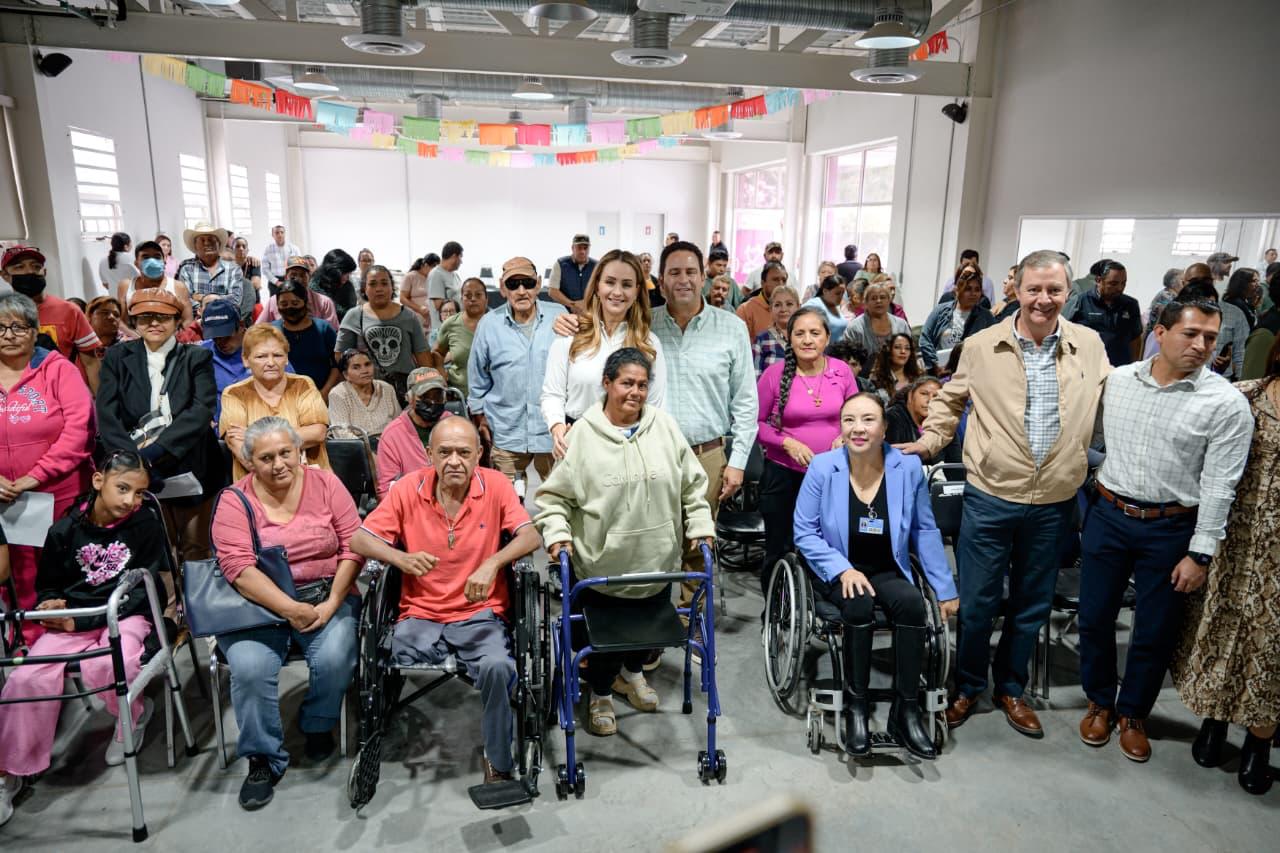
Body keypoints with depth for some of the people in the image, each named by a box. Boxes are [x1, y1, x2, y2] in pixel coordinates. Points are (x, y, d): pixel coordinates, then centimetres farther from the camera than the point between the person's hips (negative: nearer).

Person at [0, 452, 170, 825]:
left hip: (129, 615, -3)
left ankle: (135, 711, 3)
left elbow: (143, 591, -10)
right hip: (71, 619, 3)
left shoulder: (146, 526, -7)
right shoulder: (64, 530, 1)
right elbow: (47, 585, 16)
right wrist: (54, 605, -8)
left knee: (105, 666, -32)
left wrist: (81, 620, -16)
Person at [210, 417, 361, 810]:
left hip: (327, 596, 1)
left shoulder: (325, 483, 1)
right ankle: (264, 758, -1)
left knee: (334, 658, -25)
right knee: (250, 667, -26)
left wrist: (331, 603, -13)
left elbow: (353, 547, -3)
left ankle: (318, 725, 9)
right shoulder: (234, 501, -2)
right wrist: (291, 609, -22)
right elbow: (237, 567, -13)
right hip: (260, 603, 0)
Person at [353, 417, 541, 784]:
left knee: (497, 666, -29)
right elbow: (359, 539, 1)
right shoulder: (409, 488, 1)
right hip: (420, 615, 1)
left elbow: (532, 537, -8)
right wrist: (401, 558, -18)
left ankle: (499, 763, -3)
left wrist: (492, 564, -26)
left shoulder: (495, 485, -2)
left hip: (480, 614, -1)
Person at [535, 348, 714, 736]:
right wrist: (557, 534, -17)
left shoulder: (664, 426, -1)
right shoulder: (583, 434, -10)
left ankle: (632, 673, 53)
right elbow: (554, 494, -5)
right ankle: (600, 694, 39)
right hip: (600, 564, -3)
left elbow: (692, 482, 6)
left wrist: (700, 526, 1)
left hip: (656, 562, 4)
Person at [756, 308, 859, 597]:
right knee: (779, 551, 11)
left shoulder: (842, 371, -1)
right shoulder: (775, 373, -8)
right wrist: (788, 443, -16)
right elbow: (756, 423, -3)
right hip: (785, 475, -1)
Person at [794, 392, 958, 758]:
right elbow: (805, 532, -5)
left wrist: (946, 589, 6)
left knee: (912, 603, -29)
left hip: (888, 571, 2)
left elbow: (925, 532, 5)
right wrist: (843, 570, -18)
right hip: (838, 572, -2)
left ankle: (906, 710, -14)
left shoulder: (908, 467, -6)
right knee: (859, 605, -32)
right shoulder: (822, 467, -11)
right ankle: (856, 707, -14)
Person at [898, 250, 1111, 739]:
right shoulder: (981, 346, -4)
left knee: (1032, 606, 16)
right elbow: (950, 400, 9)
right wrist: (930, 440, -2)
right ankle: (967, 686, 29)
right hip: (990, 498, -2)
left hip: (1054, 502, 2)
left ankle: (1010, 689, 37)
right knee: (977, 602, 7)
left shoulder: (1090, 346, 1)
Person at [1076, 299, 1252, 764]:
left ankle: (1133, 713, 33)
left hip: (1170, 528, -2)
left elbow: (1218, 486, -9)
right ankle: (1099, 701, 33)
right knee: (1094, 617, 11)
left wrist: (1200, 553, -10)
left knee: (1155, 632, 10)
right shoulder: (1117, 380, 0)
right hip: (1107, 514, 2)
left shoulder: (1227, 403, -9)